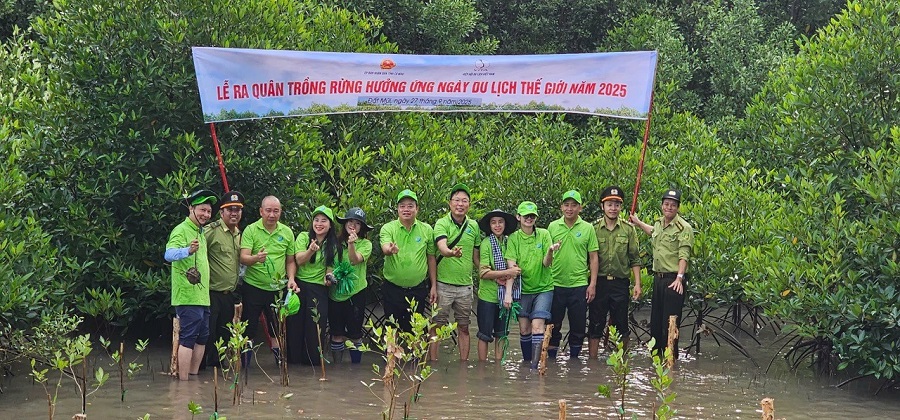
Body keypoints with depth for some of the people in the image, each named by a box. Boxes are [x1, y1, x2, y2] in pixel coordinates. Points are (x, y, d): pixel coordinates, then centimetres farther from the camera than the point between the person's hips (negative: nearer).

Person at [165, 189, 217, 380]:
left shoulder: (200, 233, 19)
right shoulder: (181, 231, -11)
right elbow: (169, 254, -30)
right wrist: (188, 251, -47)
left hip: (202, 296, 10)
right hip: (188, 296, -10)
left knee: (202, 338, 13)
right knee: (188, 339, -10)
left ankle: (194, 376, 21)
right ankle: (183, 381, -9)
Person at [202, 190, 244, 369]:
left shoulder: (239, 234, 13)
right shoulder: (211, 231, -13)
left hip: (229, 294, 8)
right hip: (212, 293, -8)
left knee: (224, 334, 14)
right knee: (207, 333, -4)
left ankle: (216, 364, 24)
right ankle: (198, 366, 4)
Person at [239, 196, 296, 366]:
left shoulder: (287, 232, 4)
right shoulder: (251, 230, -6)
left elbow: (290, 261, 12)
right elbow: (243, 258, -16)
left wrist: (291, 278, -4)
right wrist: (256, 258, -37)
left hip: (278, 288, 3)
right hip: (253, 287, -3)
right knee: (249, 327, 2)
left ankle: (277, 350, 26)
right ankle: (244, 362, 12)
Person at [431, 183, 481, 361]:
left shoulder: (473, 226, 7)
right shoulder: (442, 223, -7)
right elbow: (441, 246, -26)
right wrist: (452, 253, -46)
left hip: (465, 285, 4)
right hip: (444, 284, -4)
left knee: (463, 327, 11)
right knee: (438, 326, 2)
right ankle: (433, 362, 9)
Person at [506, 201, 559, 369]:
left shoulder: (544, 234, -3)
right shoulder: (513, 238, -2)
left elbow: (546, 263, -8)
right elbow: (512, 266, -10)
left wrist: (550, 251, -29)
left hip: (543, 288, -2)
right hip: (523, 289, 2)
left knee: (537, 326, -15)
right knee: (524, 329, 5)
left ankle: (535, 364, -16)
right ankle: (526, 362, 21)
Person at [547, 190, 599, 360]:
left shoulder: (588, 228, 2)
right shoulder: (553, 227, 4)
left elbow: (593, 257, 4)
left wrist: (593, 283, -2)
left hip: (579, 285, 0)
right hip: (555, 284, 1)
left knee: (578, 327, 6)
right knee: (553, 326, 6)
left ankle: (574, 358, 19)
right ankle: (551, 358, 17)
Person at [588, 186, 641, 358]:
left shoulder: (628, 230, 5)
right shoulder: (594, 229, 3)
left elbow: (635, 259, 5)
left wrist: (637, 283, -2)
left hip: (620, 284, 0)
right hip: (599, 282, 0)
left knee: (621, 326, 6)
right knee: (595, 325, 3)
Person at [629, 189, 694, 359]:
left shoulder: (684, 228, -12)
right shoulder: (658, 223, 13)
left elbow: (684, 255, -21)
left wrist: (679, 277, -32)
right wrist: (638, 222, 44)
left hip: (674, 280, -8)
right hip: (658, 278, 8)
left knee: (670, 323, -5)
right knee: (655, 320, 13)